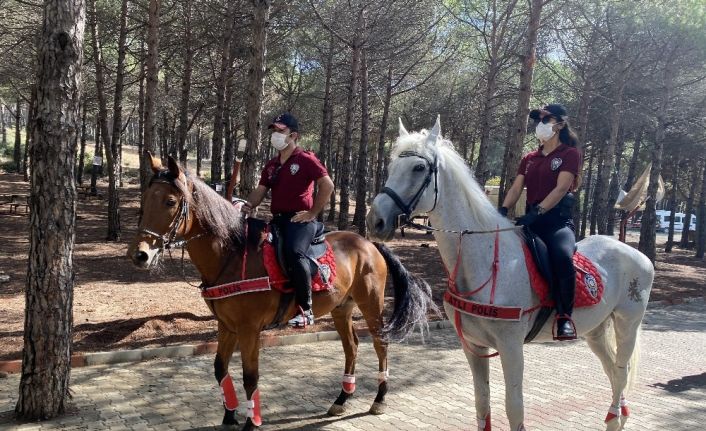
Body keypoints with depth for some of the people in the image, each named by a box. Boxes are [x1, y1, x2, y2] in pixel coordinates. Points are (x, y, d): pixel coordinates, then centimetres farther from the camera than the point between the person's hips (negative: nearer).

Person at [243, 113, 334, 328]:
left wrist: (312, 213, -12)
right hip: (277, 220, 8)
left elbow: (327, 185, -11)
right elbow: (260, 191, 13)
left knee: (294, 252, -34)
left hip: (300, 220, -8)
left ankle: (305, 310, -26)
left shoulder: (306, 159, -3)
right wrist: (248, 205, -8)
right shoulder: (271, 165, 18)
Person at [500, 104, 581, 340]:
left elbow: (561, 189, -11)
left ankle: (564, 315, -22)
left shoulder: (570, 154, 3)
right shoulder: (529, 159, 21)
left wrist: (536, 212, -24)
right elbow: (516, 189, 9)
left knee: (563, 257, -37)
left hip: (558, 220, -6)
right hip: (531, 221, 7)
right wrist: (503, 210, -11)